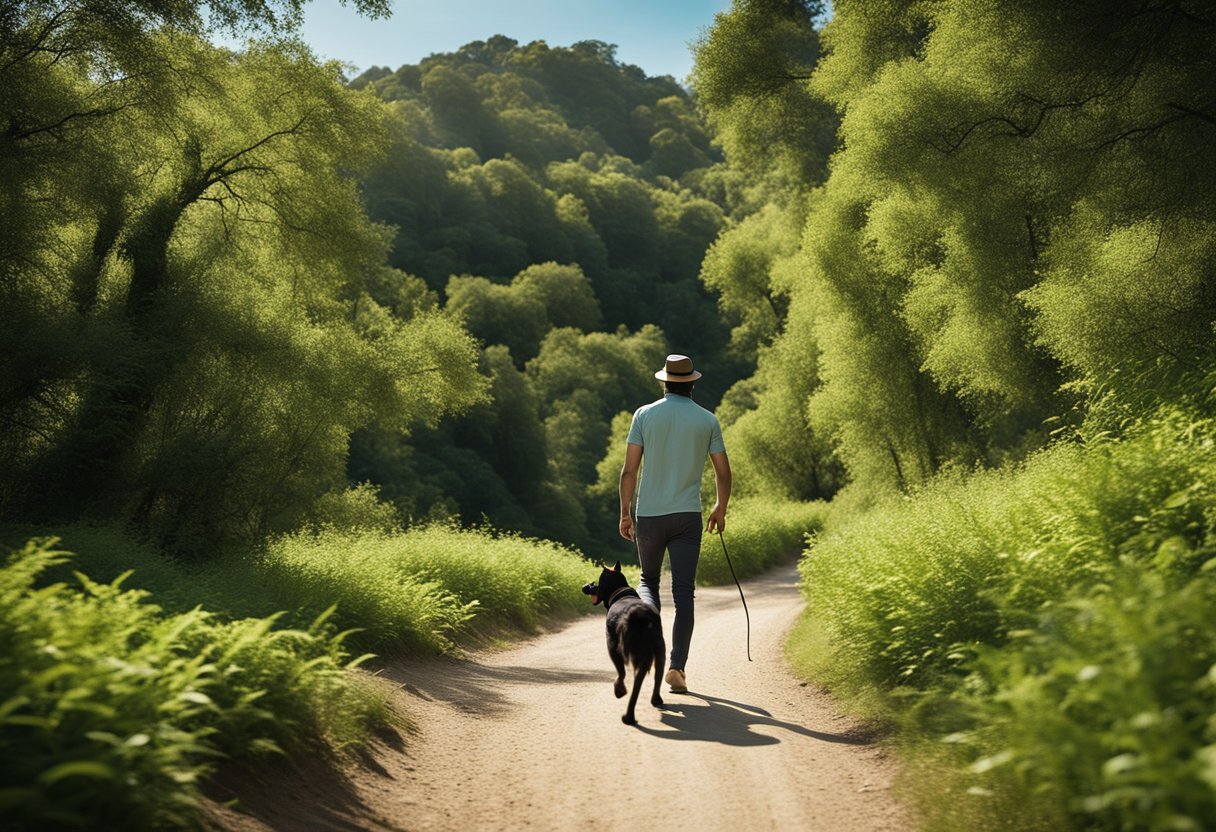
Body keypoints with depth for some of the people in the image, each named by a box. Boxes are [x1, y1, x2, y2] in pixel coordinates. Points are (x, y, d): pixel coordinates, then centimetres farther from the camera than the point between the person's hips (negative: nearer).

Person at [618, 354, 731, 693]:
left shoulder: (645, 414, 0)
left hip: (649, 514, 0)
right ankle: (677, 666, -2)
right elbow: (723, 473, 5)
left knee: (648, 579, 19)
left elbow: (629, 470, -3)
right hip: (688, 516, 0)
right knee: (683, 592, 3)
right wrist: (721, 509, 21)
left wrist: (625, 513, 6)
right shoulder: (707, 420, 3)